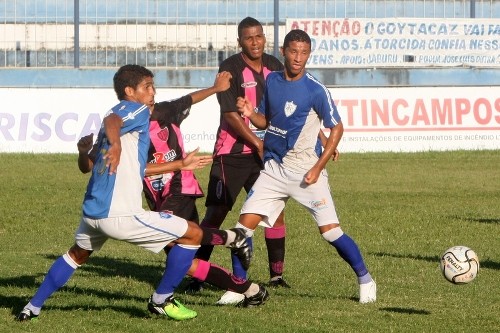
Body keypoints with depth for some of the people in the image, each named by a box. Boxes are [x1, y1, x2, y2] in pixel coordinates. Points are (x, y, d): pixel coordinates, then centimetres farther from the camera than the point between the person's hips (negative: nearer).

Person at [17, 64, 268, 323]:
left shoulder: (119, 112, 22)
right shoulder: (137, 110, -3)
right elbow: (111, 120, -27)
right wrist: (116, 143, -49)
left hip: (91, 211, 9)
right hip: (119, 215, -9)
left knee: (78, 253, 38)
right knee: (193, 234, -2)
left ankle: (32, 308, 37)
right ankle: (161, 300, 7)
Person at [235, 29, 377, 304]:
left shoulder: (315, 90, -12)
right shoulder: (272, 81, 4)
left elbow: (337, 128, -7)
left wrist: (318, 168, -13)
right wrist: (249, 113, -7)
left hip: (306, 170, -5)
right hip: (273, 167, 5)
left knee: (330, 230, -8)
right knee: (245, 223, -5)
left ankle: (365, 280, 10)